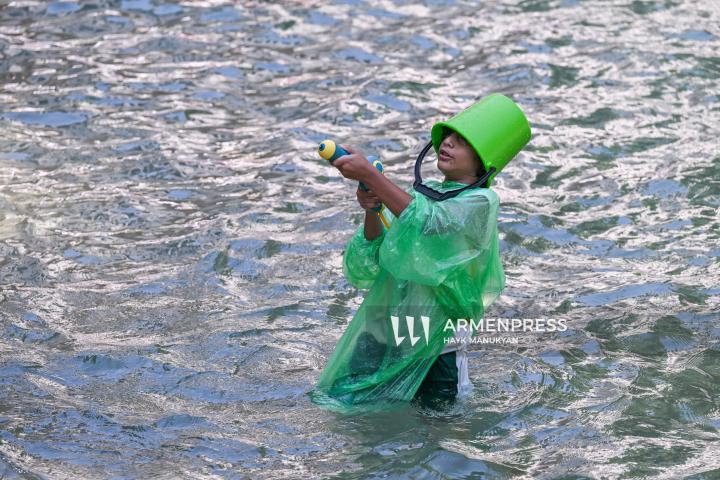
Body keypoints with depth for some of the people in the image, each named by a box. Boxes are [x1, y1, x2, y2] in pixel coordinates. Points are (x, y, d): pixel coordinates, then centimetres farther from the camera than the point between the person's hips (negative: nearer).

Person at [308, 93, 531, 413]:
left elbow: (428, 221, -27)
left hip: (433, 348, -5)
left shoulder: (481, 203, -8)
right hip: (378, 333, 6)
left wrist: (369, 175, -32)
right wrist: (371, 213, -14)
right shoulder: (418, 193, 9)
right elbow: (368, 266, 4)